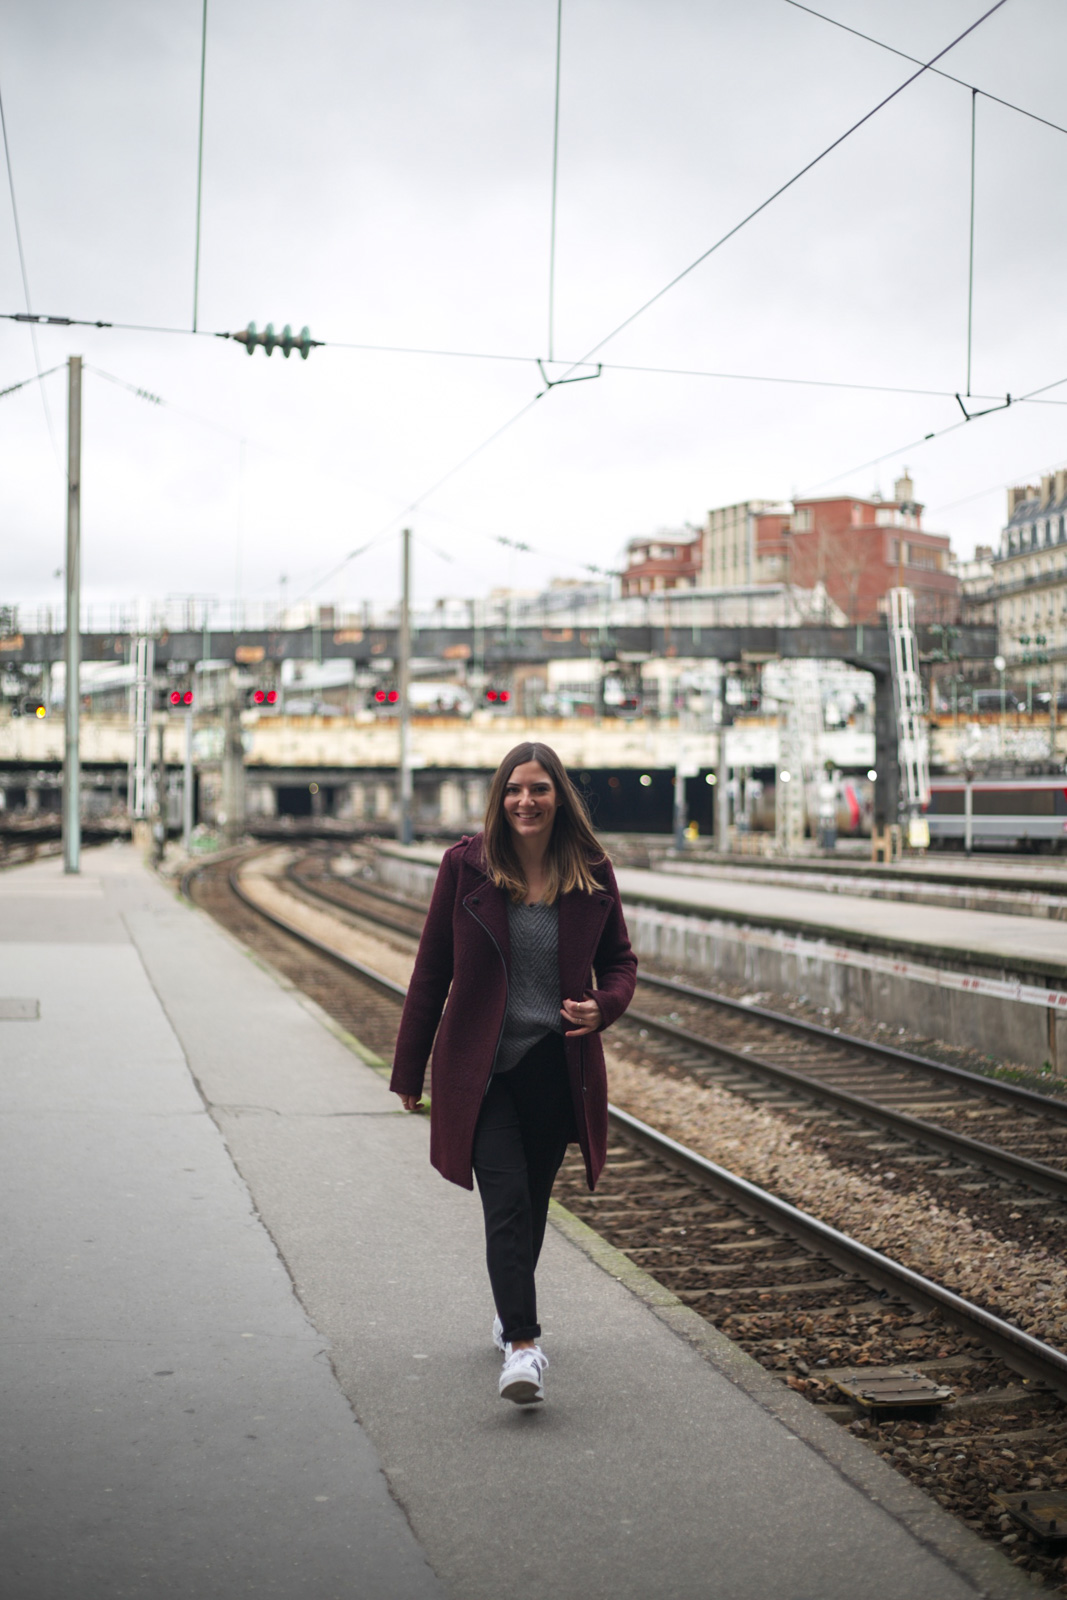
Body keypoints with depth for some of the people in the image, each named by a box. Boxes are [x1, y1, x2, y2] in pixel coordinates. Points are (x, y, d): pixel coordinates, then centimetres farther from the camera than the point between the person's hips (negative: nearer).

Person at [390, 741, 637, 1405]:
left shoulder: (592, 873, -1)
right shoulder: (466, 866, -5)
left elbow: (620, 960, 11)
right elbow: (432, 971, 0)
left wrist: (603, 1006, -12)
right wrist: (410, 1071, 3)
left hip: (557, 1066, 3)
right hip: (481, 1068, -2)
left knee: (533, 1201, 16)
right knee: (507, 1202, -13)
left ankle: (512, 1312, 40)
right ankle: (523, 1345, -12)